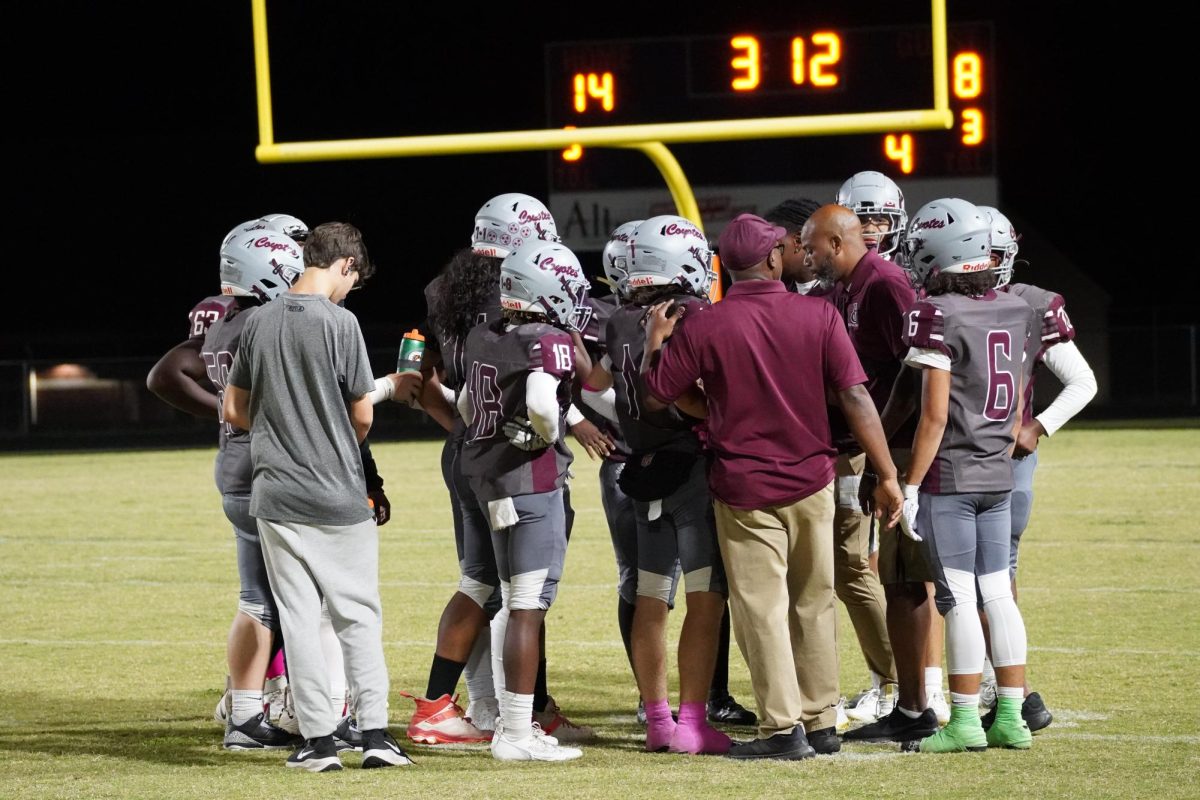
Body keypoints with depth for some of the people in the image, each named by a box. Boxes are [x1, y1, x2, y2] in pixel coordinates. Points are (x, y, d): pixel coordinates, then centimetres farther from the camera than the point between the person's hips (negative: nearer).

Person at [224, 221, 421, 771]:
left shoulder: (259, 323, 3)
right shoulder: (338, 323, -11)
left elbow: (234, 410, 9)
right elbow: (362, 416, -5)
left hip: (277, 495, 3)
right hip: (337, 497, -3)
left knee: (299, 617, 6)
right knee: (358, 614, 6)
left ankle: (319, 739, 5)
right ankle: (374, 731, 2)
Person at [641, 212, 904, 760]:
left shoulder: (702, 328, -9)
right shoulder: (818, 316, -6)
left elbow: (655, 396, -1)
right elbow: (855, 398, -7)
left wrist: (655, 340, 16)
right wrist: (887, 475, -2)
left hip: (744, 490, -2)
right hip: (811, 481, 2)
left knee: (762, 609, 3)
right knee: (813, 605, 13)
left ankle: (783, 728, 1)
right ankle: (822, 722, 19)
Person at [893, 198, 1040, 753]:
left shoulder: (937, 316, -14)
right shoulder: (1015, 312, 7)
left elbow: (935, 415, -15)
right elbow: (1017, 410, 12)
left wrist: (910, 485, -11)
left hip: (948, 477, -7)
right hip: (998, 476, 7)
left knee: (958, 598, -3)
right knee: (997, 593, 10)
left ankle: (965, 720, 0)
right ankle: (1011, 717, 12)